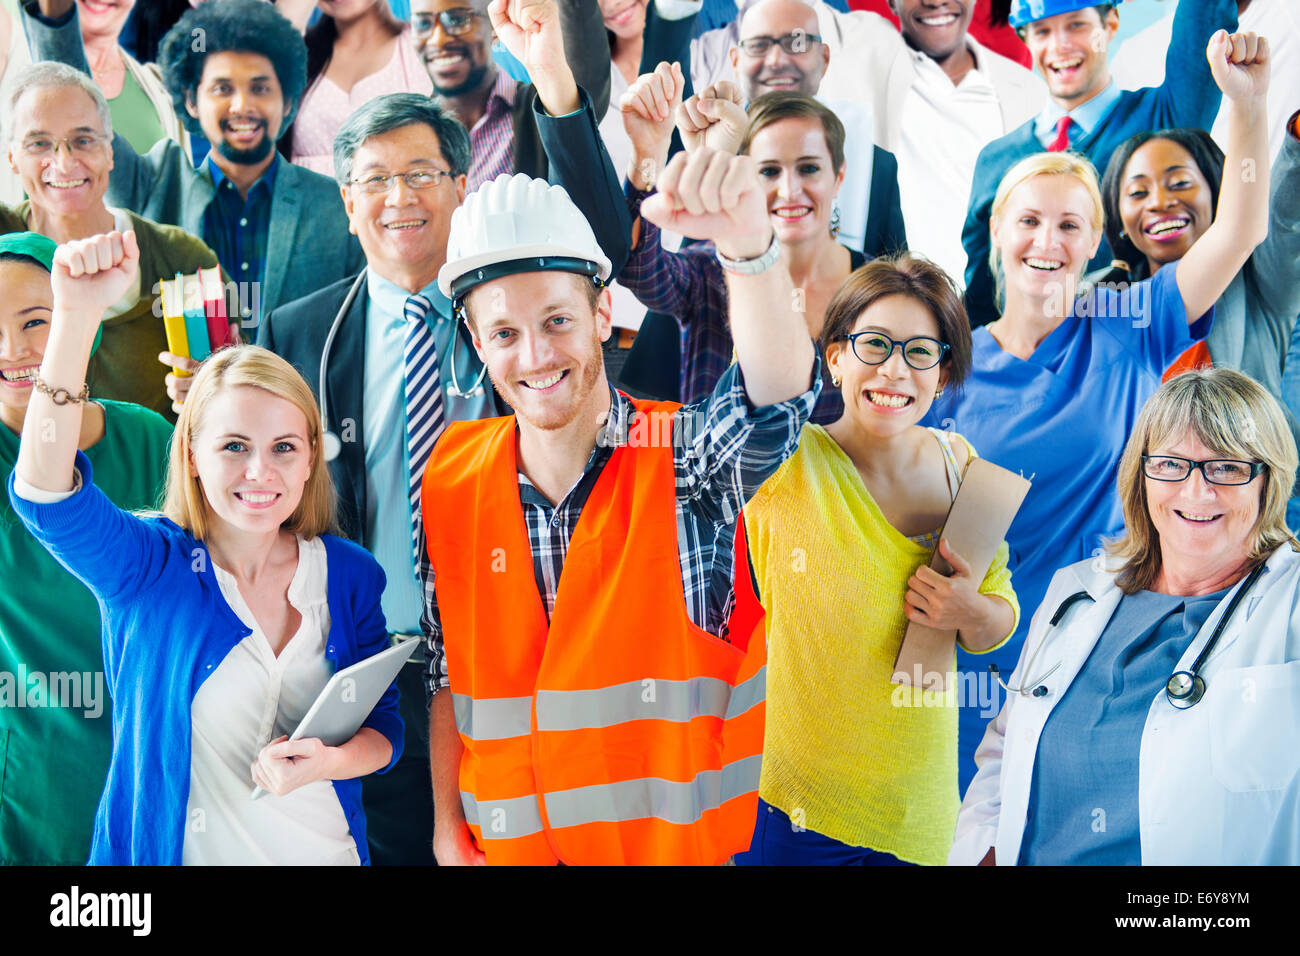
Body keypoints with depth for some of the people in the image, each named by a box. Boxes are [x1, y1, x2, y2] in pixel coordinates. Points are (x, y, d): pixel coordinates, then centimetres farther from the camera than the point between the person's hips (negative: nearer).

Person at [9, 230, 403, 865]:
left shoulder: (350, 575, -6)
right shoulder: (145, 568, -13)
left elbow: (383, 726, 1)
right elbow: (45, 494, -31)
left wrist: (328, 760, -22)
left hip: (325, 849, 2)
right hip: (168, 849, -2)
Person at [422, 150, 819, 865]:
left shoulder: (685, 459, -14)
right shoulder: (452, 479, -4)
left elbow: (778, 397, -36)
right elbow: (448, 672, 5)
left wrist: (747, 244, -52)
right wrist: (449, 829, 3)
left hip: (681, 840, -2)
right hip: (505, 846, 2)